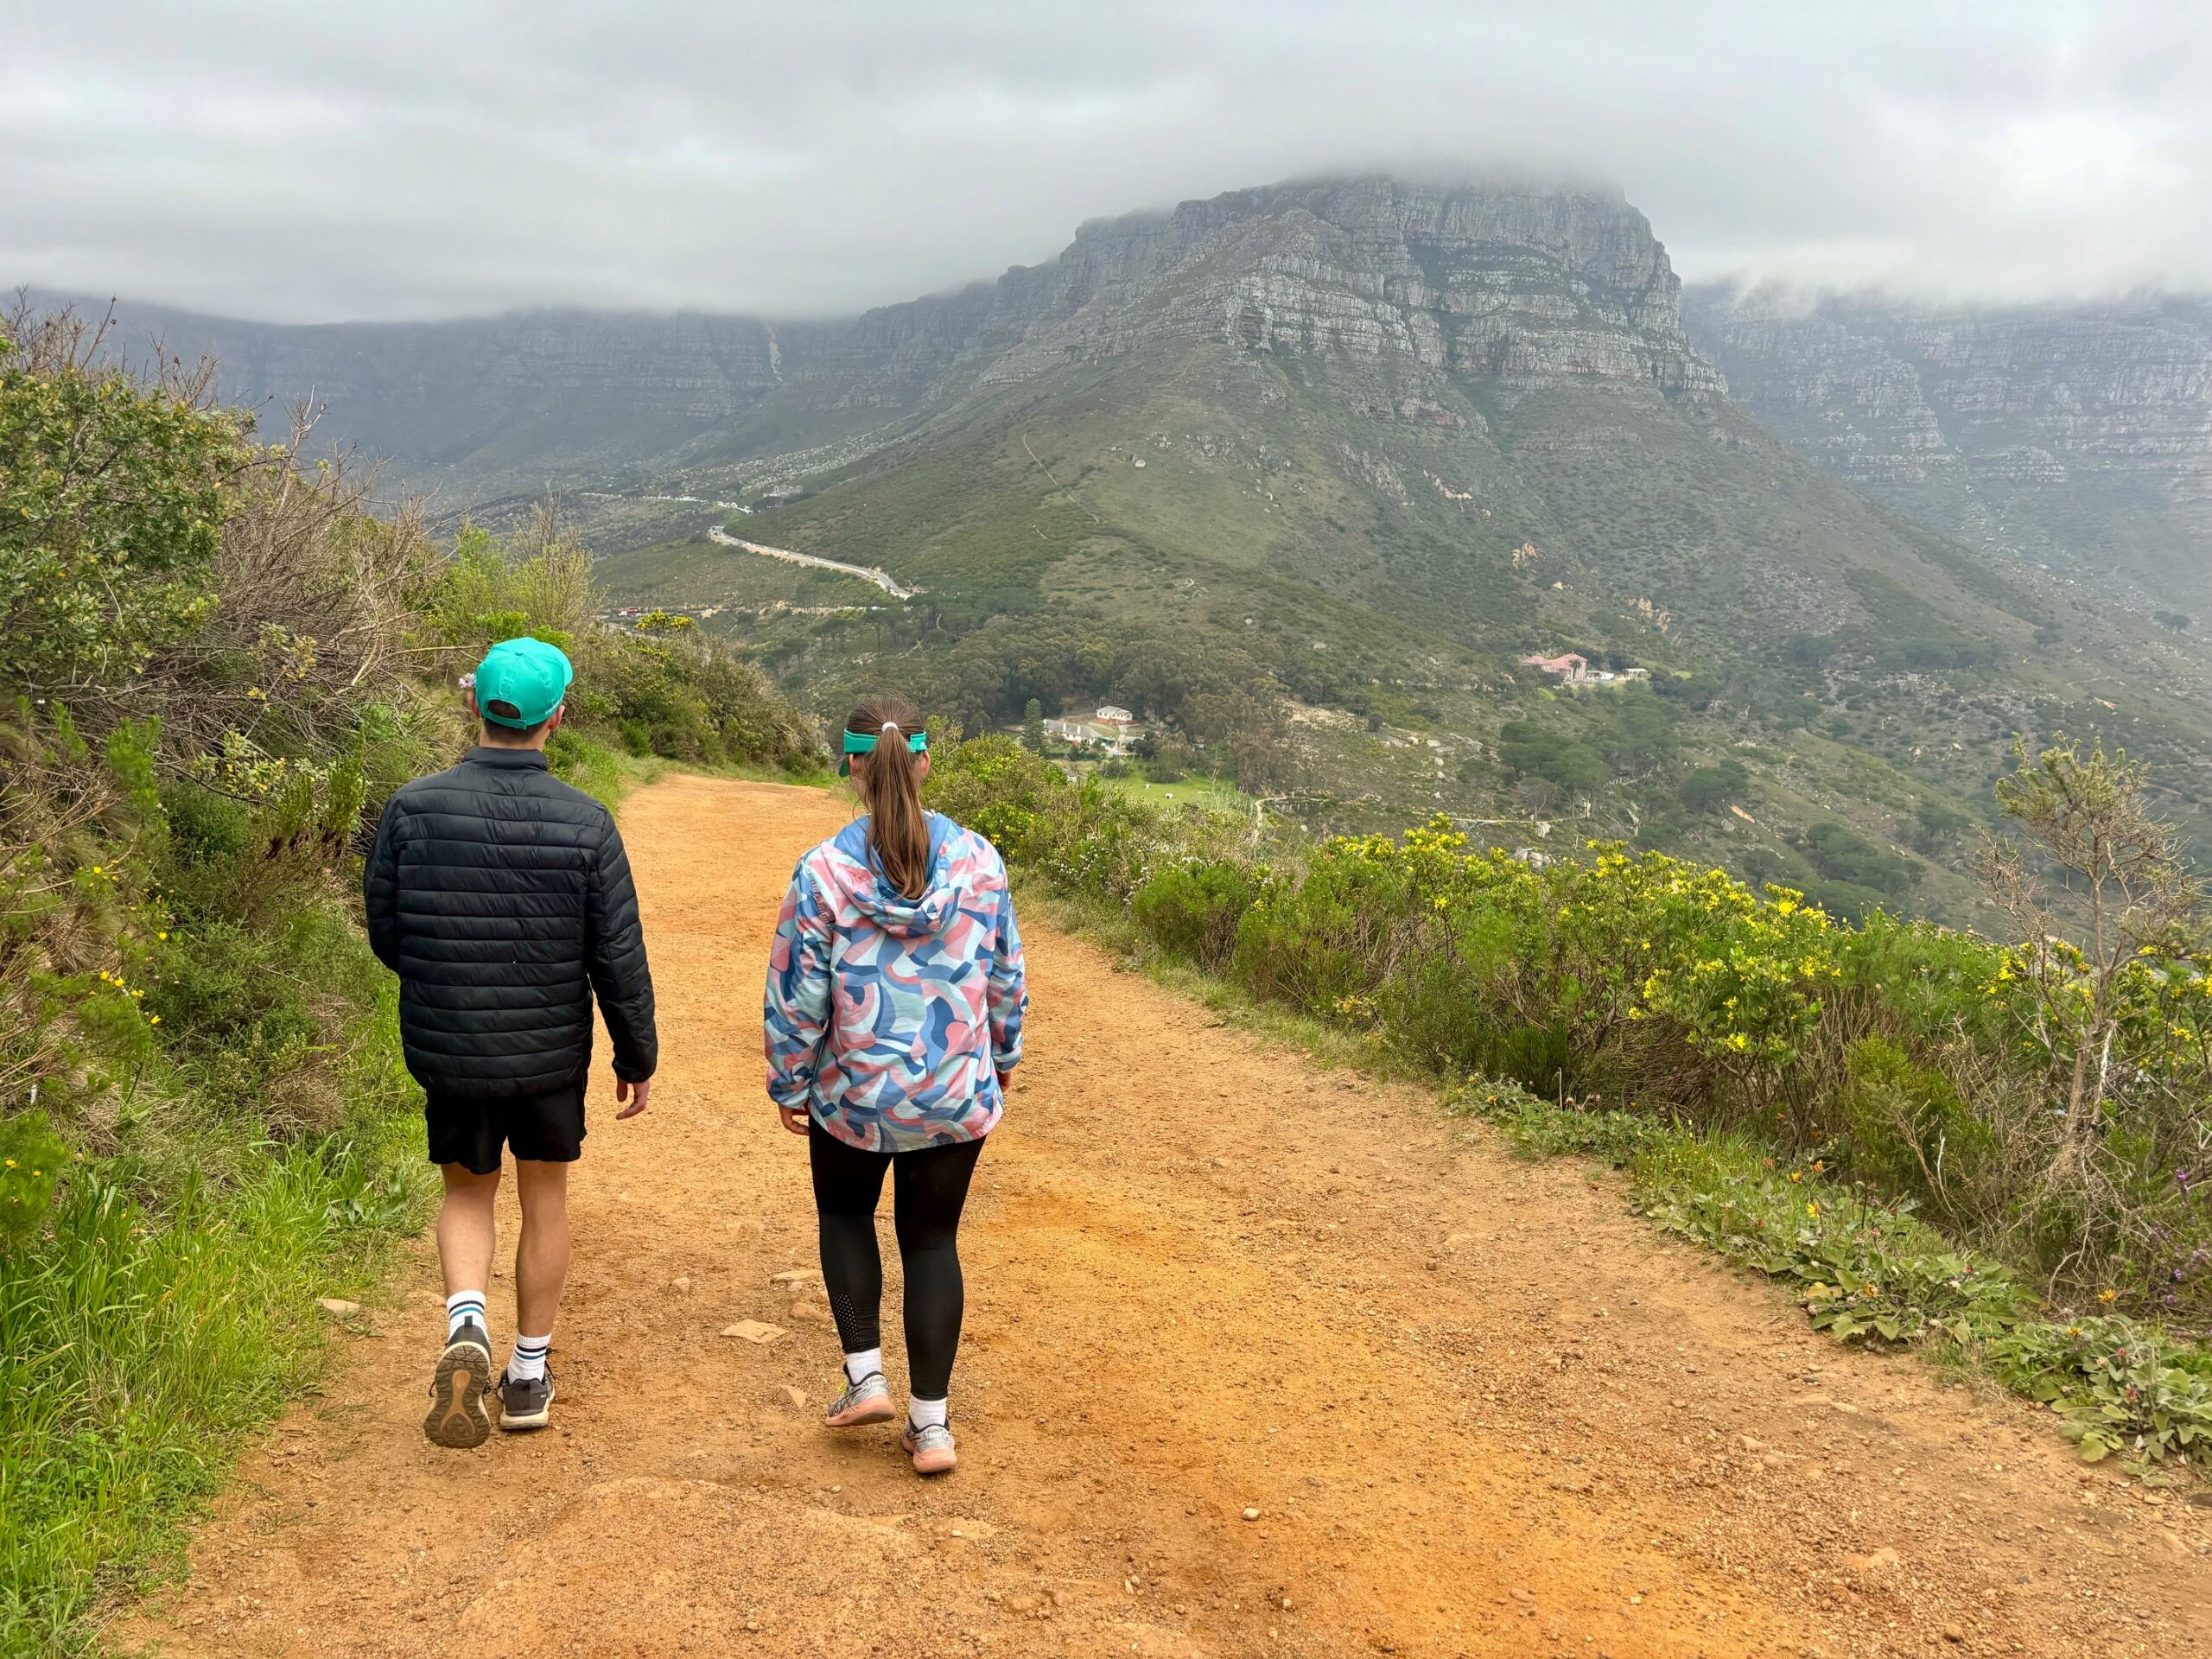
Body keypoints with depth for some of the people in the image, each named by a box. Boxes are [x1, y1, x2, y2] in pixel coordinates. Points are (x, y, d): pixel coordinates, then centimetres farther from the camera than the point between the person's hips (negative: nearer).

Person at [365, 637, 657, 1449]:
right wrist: (638, 1058, 4)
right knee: (545, 1201, 19)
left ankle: (466, 1323, -6)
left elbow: (383, 933, -1)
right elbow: (619, 960, -10)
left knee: (467, 1195, 21)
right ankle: (528, 1375, 28)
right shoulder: (585, 824, -14)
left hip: (447, 1052, 1)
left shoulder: (414, 807, -11)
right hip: (553, 1053, 0)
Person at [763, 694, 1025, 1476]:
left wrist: (788, 1085, 4)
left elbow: (796, 995, -9)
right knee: (932, 1241, 14)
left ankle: (865, 1375, 18)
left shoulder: (824, 871, -15)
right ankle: (931, 1423, 17)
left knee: (845, 1214, 25)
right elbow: (1006, 975, 3)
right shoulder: (978, 860, -8)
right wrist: (1002, 1057, 18)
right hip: (957, 1096, 2)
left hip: (854, 1095, -1)